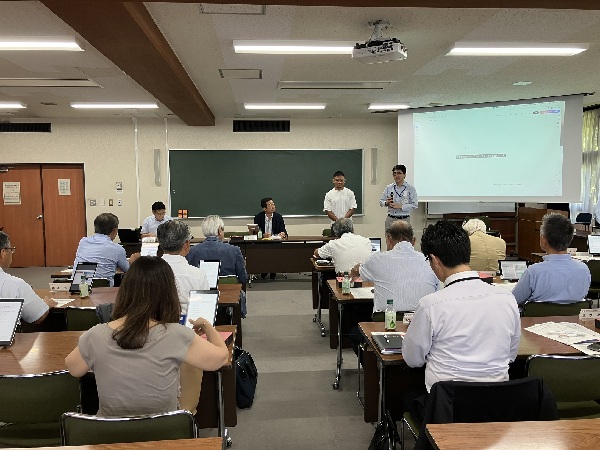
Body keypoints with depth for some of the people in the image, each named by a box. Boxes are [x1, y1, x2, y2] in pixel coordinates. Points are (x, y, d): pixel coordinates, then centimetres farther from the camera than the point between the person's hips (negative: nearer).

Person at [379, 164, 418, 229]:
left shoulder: (410, 188, 0)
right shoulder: (388, 187, 10)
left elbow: (415, 205, -6)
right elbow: (381, 201, 13)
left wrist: (401, 206, -16)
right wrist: (386, 203, -9)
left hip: (404, 219, -3)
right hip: (390, 219, 3)